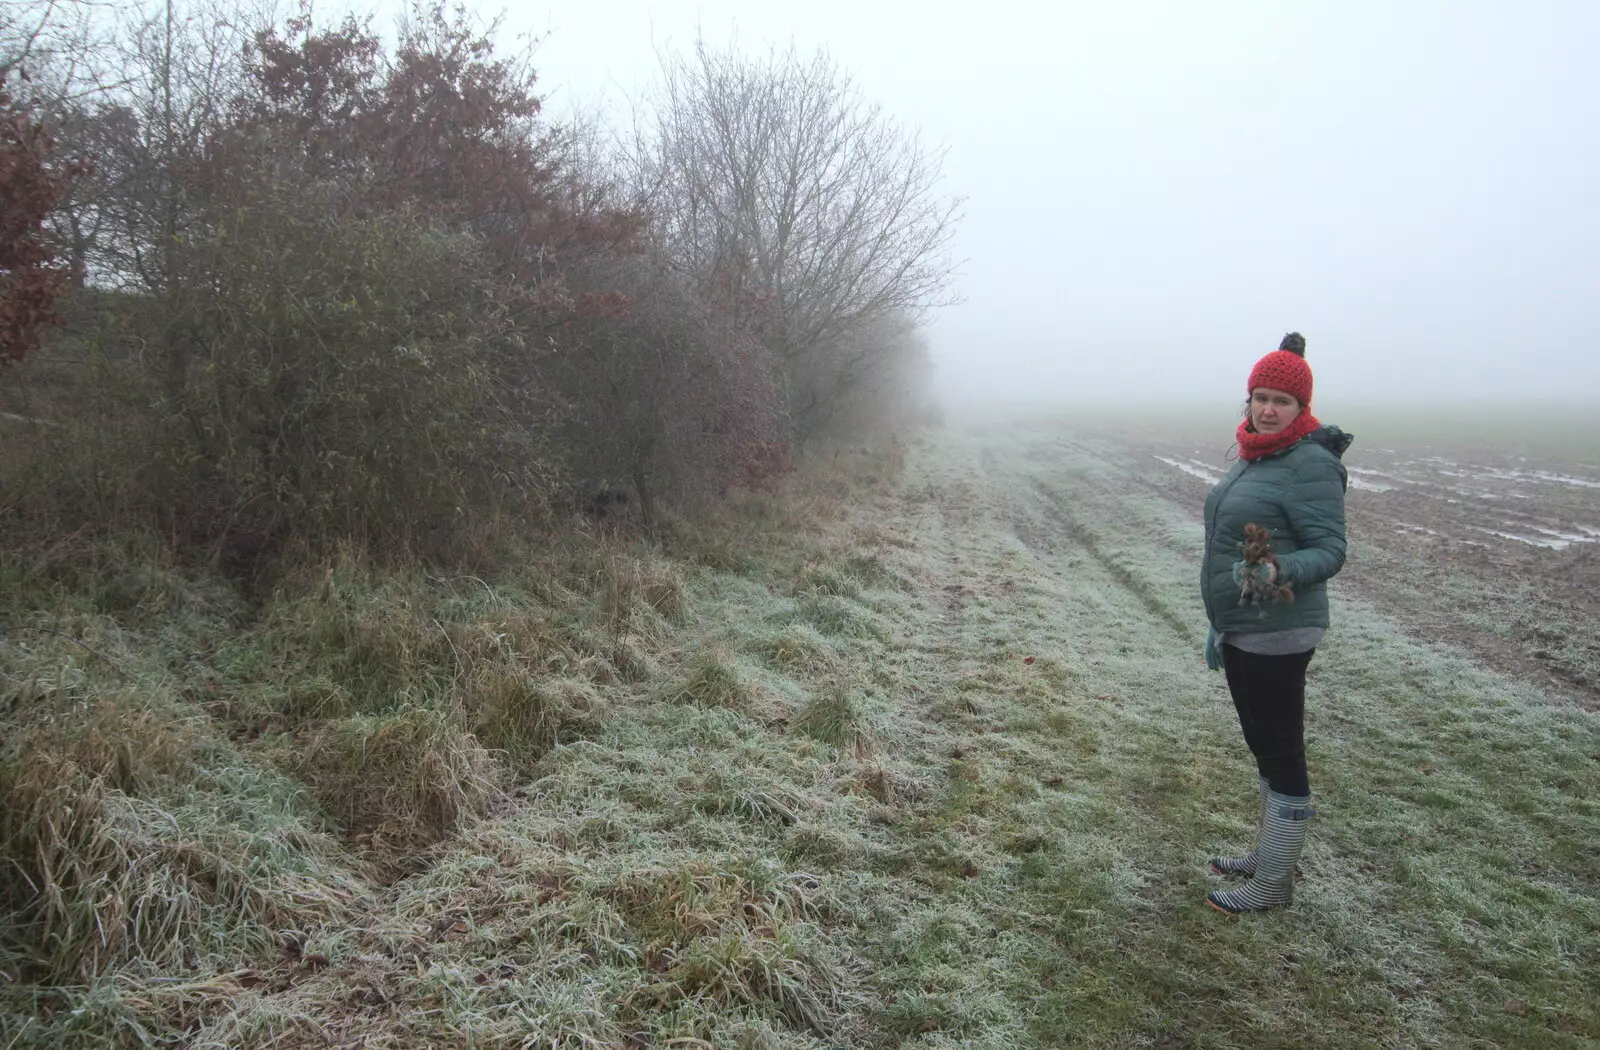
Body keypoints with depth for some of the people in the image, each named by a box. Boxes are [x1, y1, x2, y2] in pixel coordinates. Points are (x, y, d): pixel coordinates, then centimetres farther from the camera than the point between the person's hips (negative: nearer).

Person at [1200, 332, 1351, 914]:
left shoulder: (1310, 465, -16)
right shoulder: (1253, 456, 12)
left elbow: (1330, 550, -18)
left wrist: (1279, 573, -38)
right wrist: (1219, 625, 22)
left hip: (1276, 636, -9)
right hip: (1239, 631, 9)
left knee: (1281, 754, 2)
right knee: (1263, 746, 20)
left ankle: (1274, 885, 14)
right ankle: (1267, 854, 35)